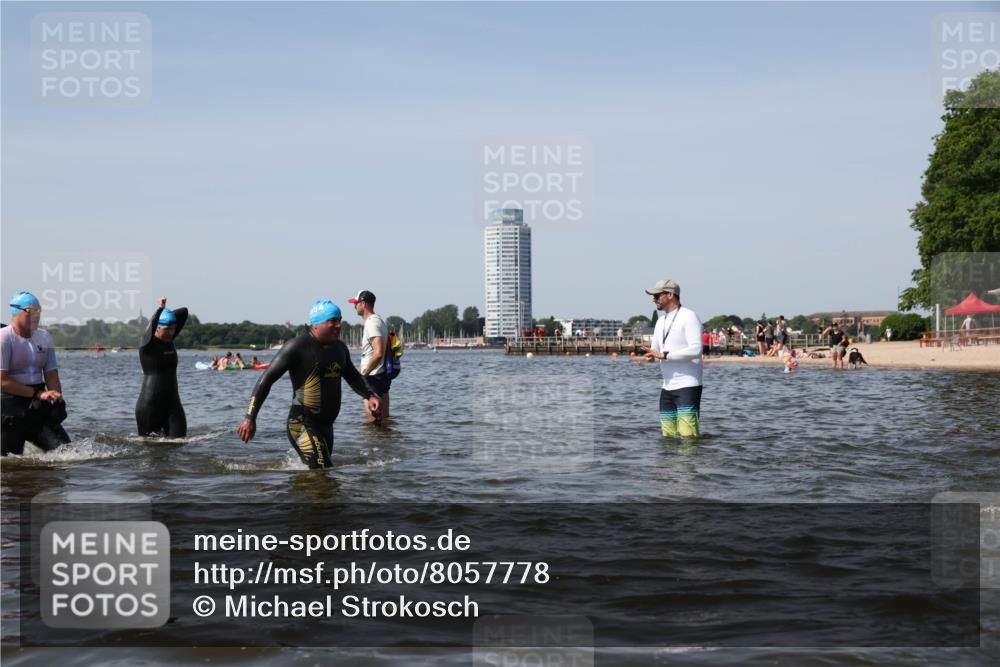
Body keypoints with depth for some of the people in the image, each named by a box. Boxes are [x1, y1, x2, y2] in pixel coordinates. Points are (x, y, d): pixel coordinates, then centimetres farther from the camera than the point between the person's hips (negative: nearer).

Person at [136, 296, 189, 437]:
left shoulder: (169, 340, 8)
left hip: (172, 403, 5)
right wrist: (160, 309, -39)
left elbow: (184, 313, 9)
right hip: (149, 405, -5)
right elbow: (151, 327, -31)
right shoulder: (147, 344, -9)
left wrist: (167, 314, 0)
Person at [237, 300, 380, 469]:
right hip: (302, 425, -8)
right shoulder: (298, 346, -11)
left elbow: (353, 377, 30)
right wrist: (250, 418, -17)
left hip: (326, 426, 8)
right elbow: (266, 379, -12)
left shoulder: (339, 347, 12)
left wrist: (370, 395, 10)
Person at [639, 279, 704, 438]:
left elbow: (695, 350, -19)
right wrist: (651, 355, -2)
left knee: (688, 435, -14)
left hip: (687, 386, -8)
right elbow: (655, 348, 23)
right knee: (668, 436, 6)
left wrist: (664, 355, -20)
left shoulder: (689, 317, -8)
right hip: (667, 388, 8)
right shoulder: (661, 321, 18)